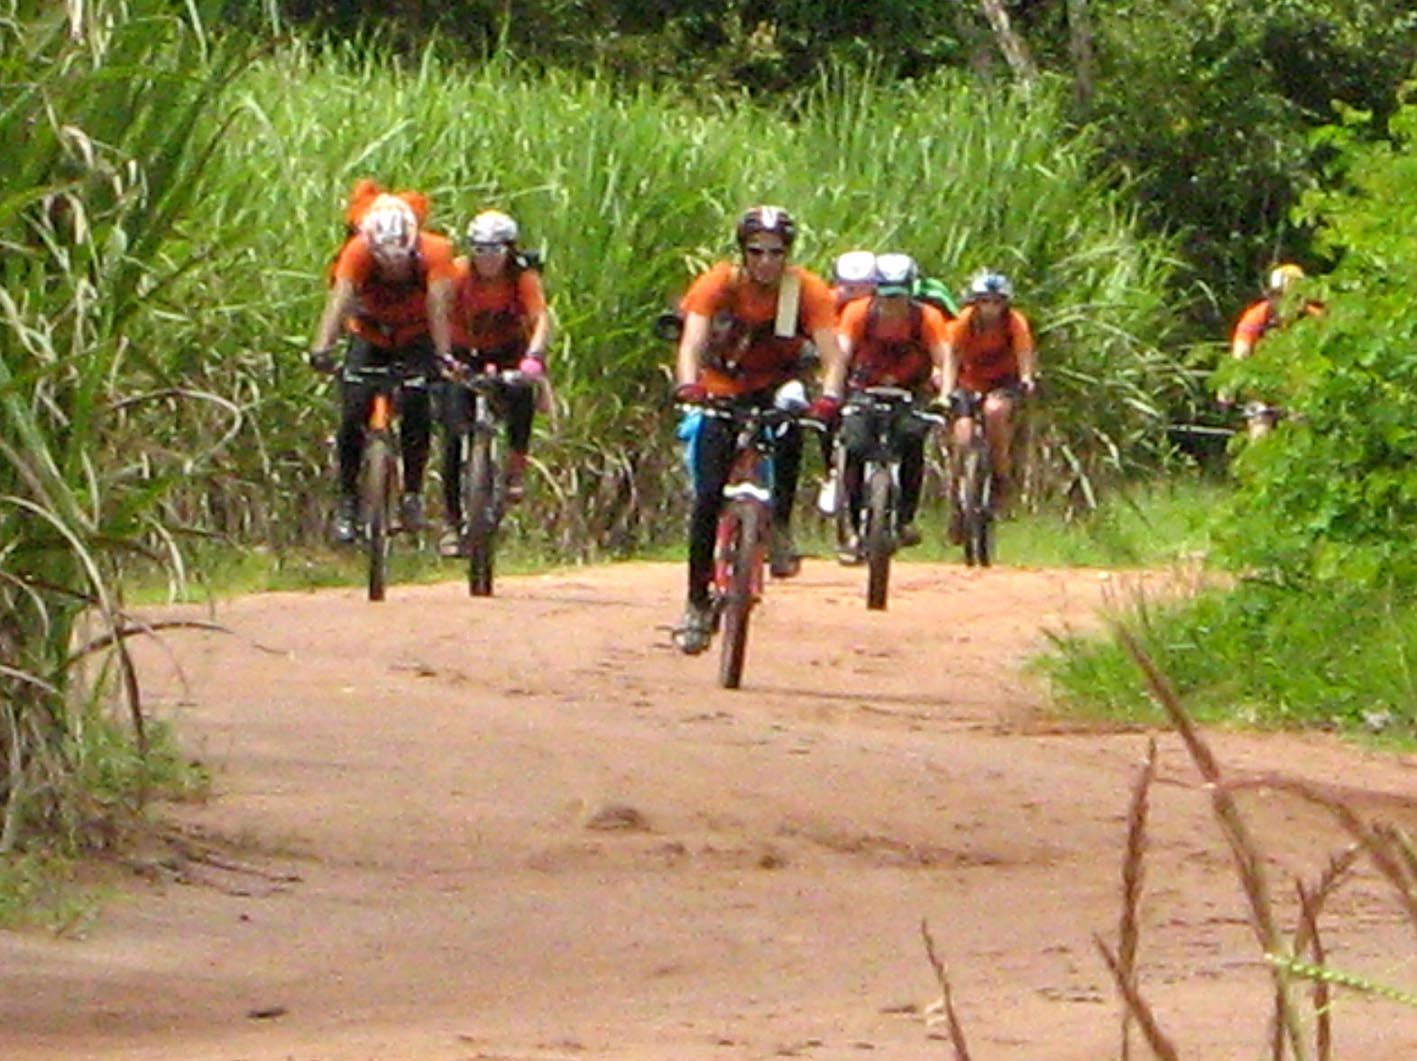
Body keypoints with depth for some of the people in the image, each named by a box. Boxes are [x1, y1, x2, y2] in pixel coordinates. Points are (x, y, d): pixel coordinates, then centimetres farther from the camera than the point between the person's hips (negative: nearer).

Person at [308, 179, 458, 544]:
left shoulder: (433, 253, -29)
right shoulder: (359, 253, -29)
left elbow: (438, 305, -38)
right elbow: (340, 298, -41)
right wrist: (322, 347, -55)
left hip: (415, 338, 0)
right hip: (369, 333, 0)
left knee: (416, 408, -20)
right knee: (354, 412, -15)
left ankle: (412, 493, -6)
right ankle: (347, 499, -3)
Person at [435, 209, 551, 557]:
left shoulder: (522, 275, -20)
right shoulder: (459, 273, -20)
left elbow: (541, 319, -31)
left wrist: (533, 358, -50)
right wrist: (441, 355, -48)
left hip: (508, 352, 0)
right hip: (464, 355, 0)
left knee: (521, 389, -34)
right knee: (454, 436, -12)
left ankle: (517, 463, -13)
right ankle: (451, 522, -4)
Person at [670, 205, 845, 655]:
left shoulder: (807, 290, -18)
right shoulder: (719, 283, -19)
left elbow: (830, 347, -27)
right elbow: (692, 340, -30)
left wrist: (831, 394, -48)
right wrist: (688, 384, -51)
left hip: (776, 386, 0)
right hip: (723, 389, 0)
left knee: (790, 425, -35)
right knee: (708, 495, -10)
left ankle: (780, 527, -18)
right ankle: (697, 604, 1)